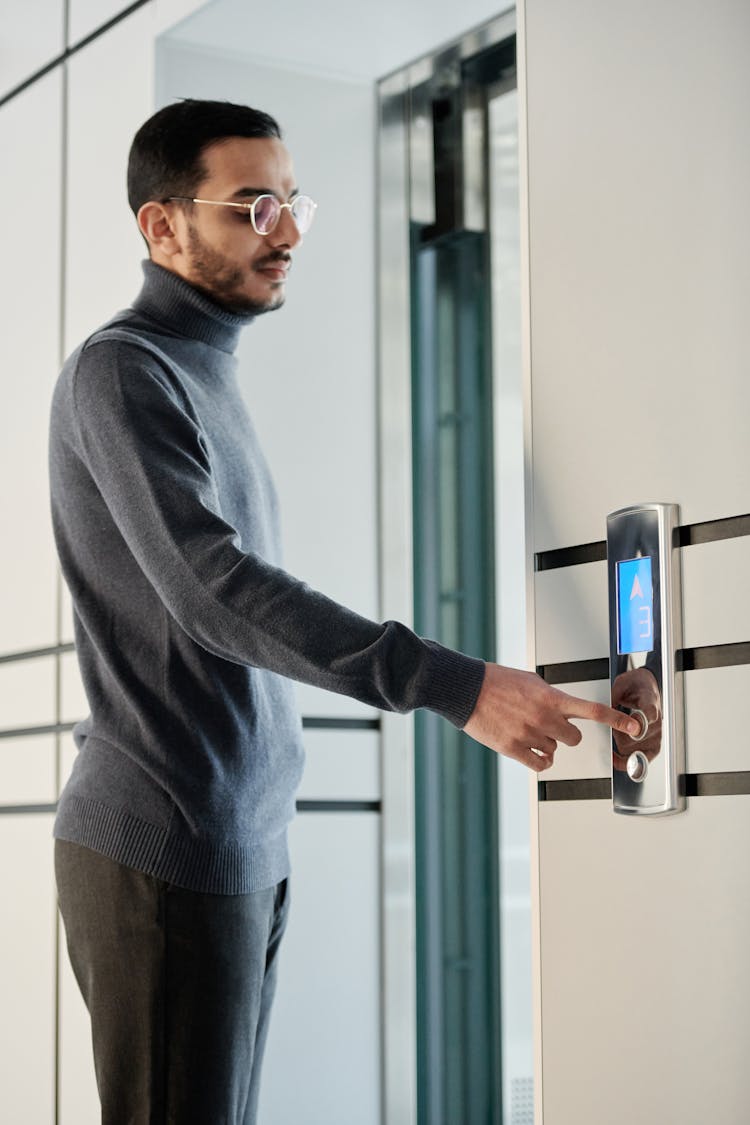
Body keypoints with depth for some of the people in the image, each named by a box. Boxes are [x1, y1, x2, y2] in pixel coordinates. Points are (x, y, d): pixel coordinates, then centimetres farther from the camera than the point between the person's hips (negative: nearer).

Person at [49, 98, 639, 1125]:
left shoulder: (207, 377, 20)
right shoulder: (120, 370, -10)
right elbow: (213, 590, -23)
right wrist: (453, 684, -28)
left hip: (245, 846, 9)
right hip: (165, 850, -9)